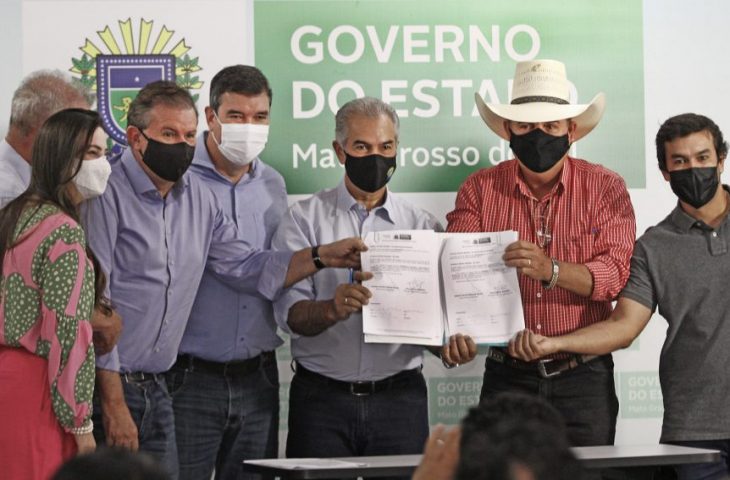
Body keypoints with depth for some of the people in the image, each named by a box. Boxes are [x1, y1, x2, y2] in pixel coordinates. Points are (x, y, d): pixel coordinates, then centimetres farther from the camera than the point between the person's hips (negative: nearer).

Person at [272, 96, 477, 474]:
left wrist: (453, 342, -16)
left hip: (400, 397, 1)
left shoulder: (423, 226, 10)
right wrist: (331, 309, -28)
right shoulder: (304, 219, 4)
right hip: (322, 397, -1)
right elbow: (290, 312, -7)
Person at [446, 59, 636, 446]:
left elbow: (615, 272, -11)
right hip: (507, 376, 1)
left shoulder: (605, 188, 1)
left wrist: (551, 270, -29)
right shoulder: (479, 189, 5)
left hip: (583, 377, -1)